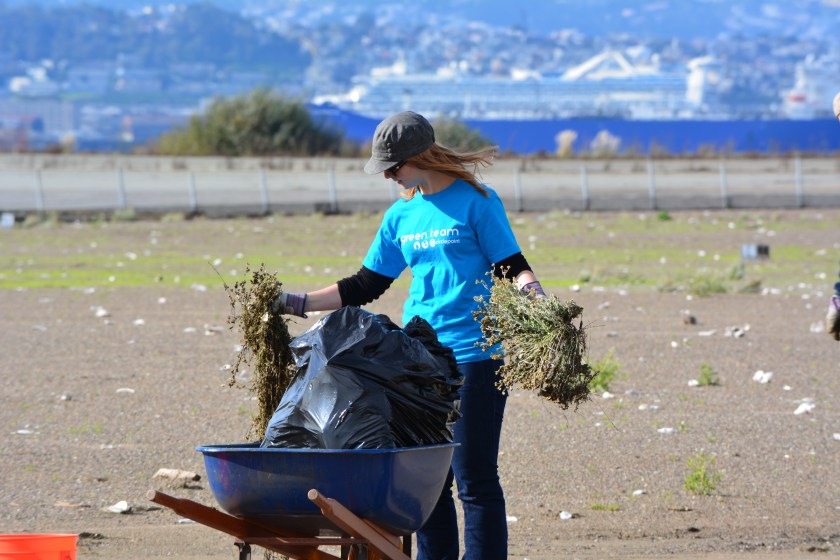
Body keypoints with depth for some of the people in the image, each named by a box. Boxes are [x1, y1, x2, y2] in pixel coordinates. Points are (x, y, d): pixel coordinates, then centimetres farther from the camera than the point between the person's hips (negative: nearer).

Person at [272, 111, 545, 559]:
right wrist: (298, 303, 14)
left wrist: (535, 296, -24)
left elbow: (512, 267, -3)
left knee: (474, 478, -6)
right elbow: (365, 286, 19)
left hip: (474, 357, -6)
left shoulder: (477, 202, -2)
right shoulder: (402, 215, 14)